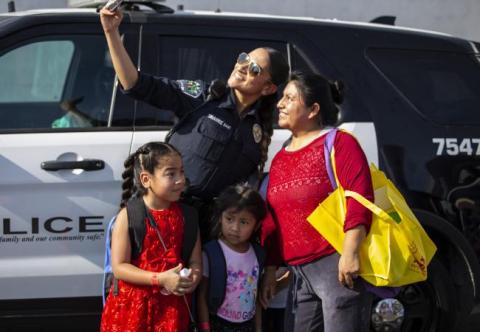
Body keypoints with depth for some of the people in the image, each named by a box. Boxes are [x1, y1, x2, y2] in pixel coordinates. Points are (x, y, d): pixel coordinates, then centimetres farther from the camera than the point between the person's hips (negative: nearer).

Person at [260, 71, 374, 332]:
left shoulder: (338, 143, -5)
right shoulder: (279, 159, 19)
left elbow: (360, 199, -16)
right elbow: (272, 221, 22)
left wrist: (350, 253, -25)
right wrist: (270, 270, 19)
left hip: (337, 265, -8)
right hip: (300, 273, 9)